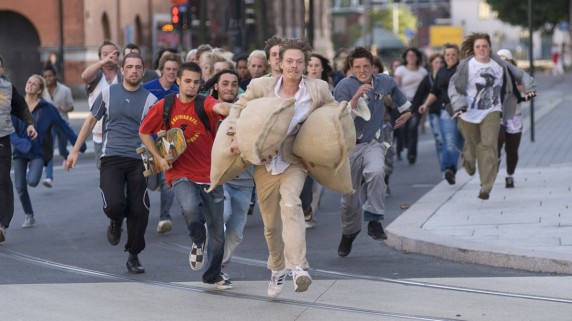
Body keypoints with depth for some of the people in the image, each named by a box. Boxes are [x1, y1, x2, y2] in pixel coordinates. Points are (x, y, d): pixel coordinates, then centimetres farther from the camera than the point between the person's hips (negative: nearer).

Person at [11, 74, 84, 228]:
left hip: (38, 151, -2)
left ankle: (32, 171, 16)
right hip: (20, 152, 2)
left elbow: (63, 126, 1)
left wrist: (78, 144, 2)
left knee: (32, 181, -21)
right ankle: (29, 217, 19)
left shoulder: (47, 108, -7)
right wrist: (21, 143, -24)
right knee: (20, 188, -1)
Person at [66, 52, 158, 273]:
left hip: (137, 161, 0)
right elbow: (91, 121, 16)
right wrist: (75, 151, 14)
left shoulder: (150, 99, 3)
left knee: (139, 211, -3)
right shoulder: (108, 93, 7)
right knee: (114, 204, -19)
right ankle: (116, 222, 20)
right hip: (111, 158, 0)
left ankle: (133, 256, 16)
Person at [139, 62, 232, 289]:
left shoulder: (204, 104, -5)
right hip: (180, 174, -1)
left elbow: (220, 108, -30)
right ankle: (198, 242, 2)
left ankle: (213, 274, 31)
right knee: (190, 209, -32)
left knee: (217, 230, 7)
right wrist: (158, 157, 3)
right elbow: (144, 132, 16)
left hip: (209, 175, 1)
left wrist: (230, 109, -54)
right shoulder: (164, 107, 2)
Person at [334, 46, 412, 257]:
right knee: (350, 196, 7)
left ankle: (374, 221, -25)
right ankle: (349, 233, 34)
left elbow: (395, 90, 29)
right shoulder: (344, 86, -12)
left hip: (373, 144, 1)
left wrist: (406, 110, 35)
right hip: (350, 146, -1)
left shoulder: (384, 82, 3)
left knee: (375, 172, -33)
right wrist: (356, 96, -34)